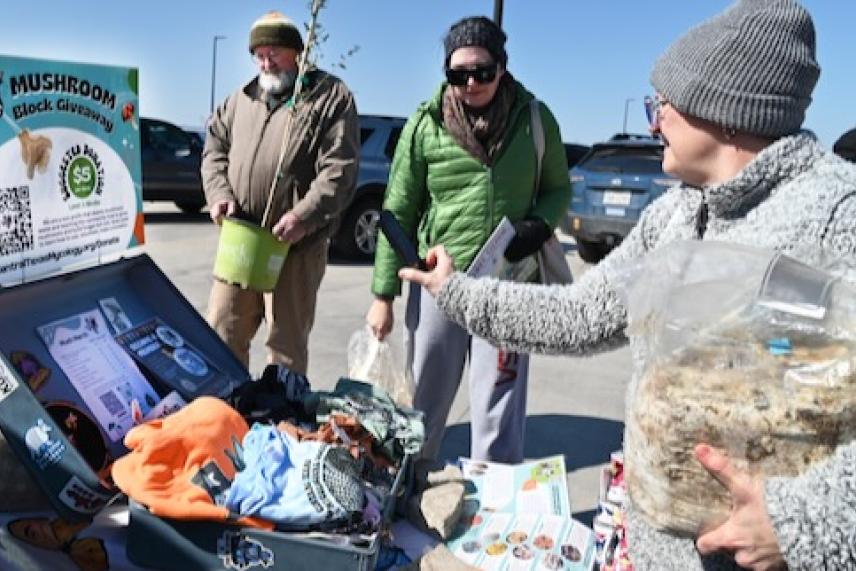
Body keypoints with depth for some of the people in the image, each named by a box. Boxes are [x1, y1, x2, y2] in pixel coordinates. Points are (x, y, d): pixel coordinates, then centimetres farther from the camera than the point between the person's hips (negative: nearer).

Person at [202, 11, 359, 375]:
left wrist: (304, 216, -24)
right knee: (222, 334, 12)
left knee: (287, 345, 5)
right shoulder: (241, 99, 16)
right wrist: (220, 194, -3)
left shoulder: (331, 97, -2)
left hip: (296, 246, -5)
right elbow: (214, 149, 18)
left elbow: (339, 169, -12)